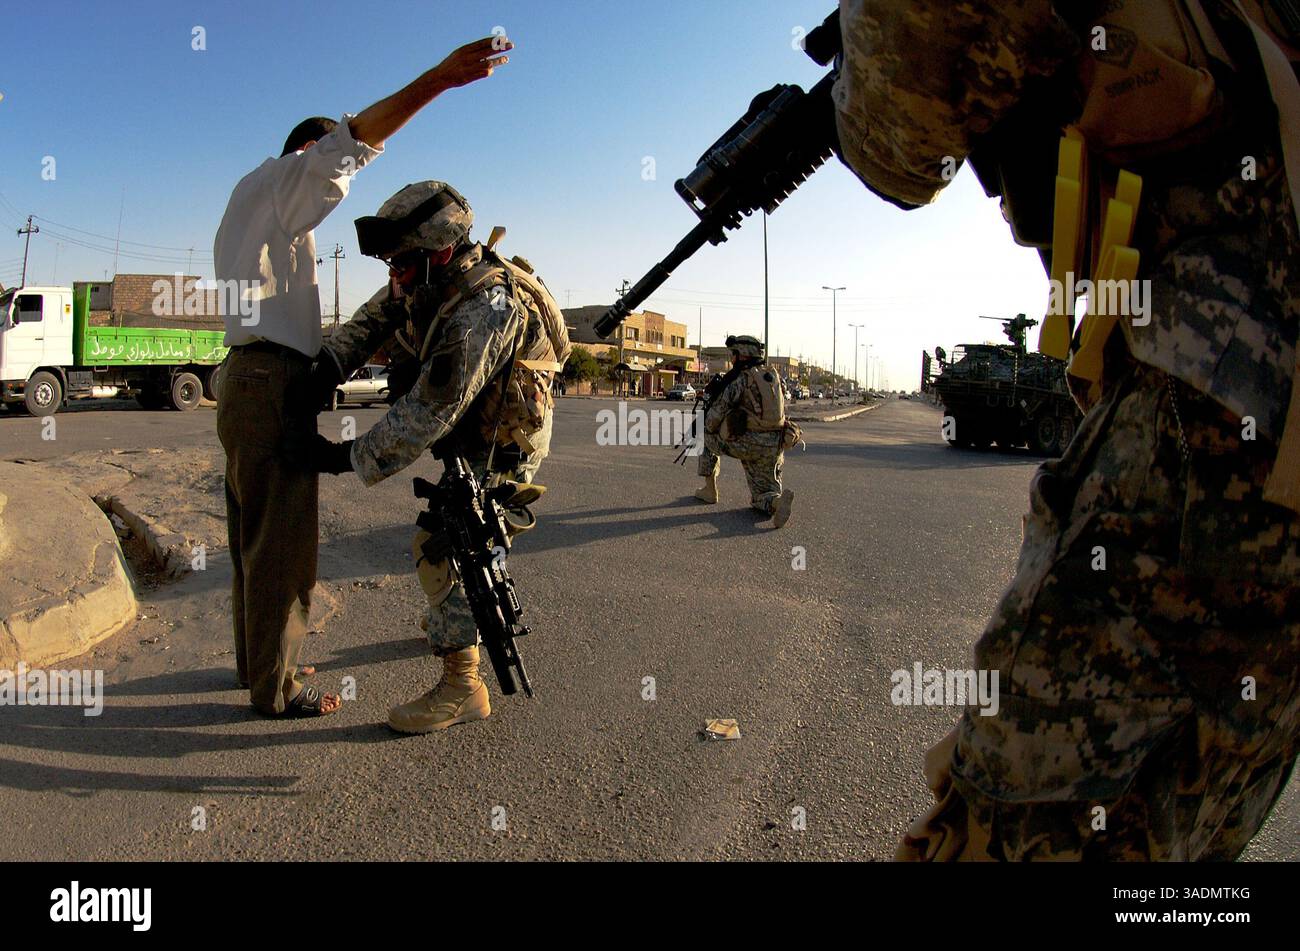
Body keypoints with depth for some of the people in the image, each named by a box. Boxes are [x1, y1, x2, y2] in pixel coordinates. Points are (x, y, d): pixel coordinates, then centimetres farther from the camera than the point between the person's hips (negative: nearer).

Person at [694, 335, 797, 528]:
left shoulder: (739, 378, -6)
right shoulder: (773, 376, 15)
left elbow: (716, 413, -5)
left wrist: (709, 429, 15)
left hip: (746, 443, -5)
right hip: (773, 447, 5)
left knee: (707, 437, 24)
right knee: (762, 497, 14)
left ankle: (709, 490, 23)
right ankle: (779, 500, -21)